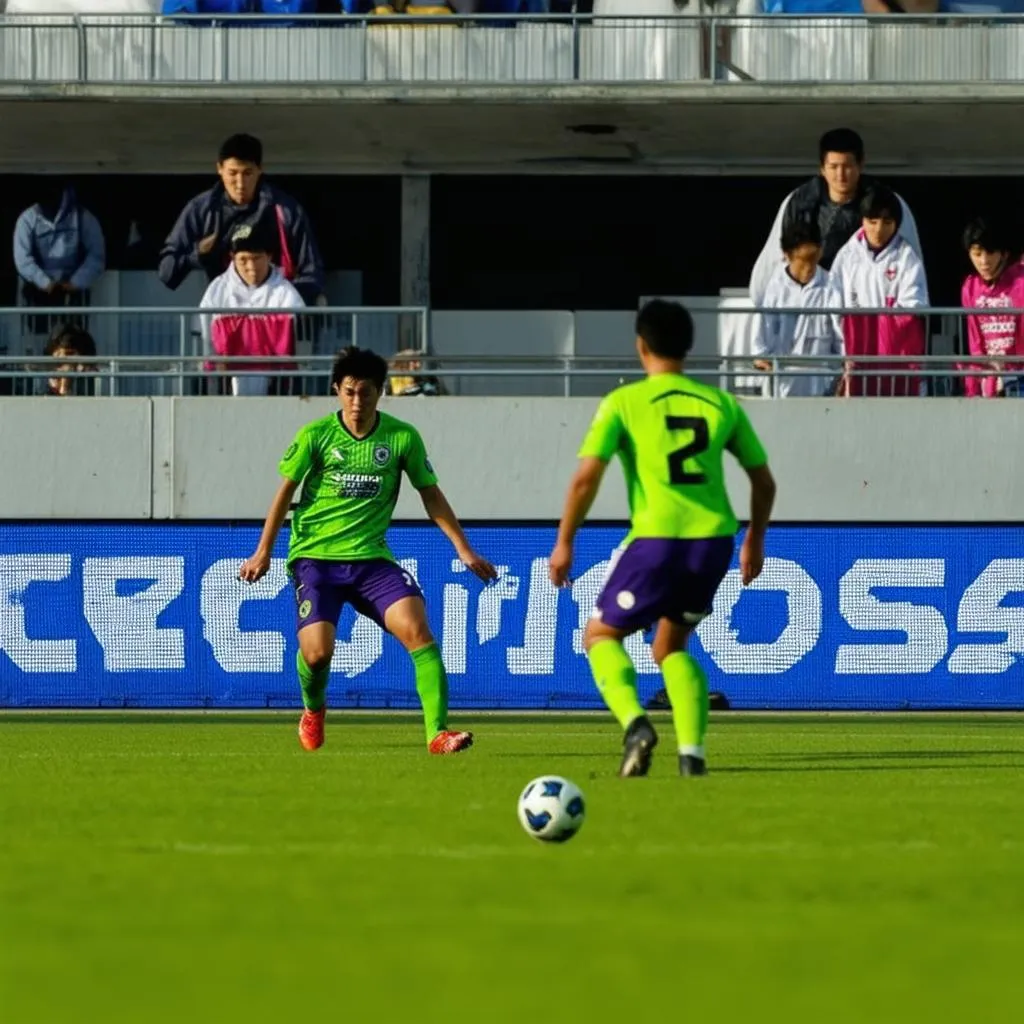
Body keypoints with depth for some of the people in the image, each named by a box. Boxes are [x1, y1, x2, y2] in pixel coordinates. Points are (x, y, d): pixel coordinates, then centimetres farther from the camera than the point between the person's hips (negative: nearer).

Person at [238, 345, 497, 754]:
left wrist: (464, 550, 8)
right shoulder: (315, 436, -3)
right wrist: (263, 551, 10)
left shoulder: (403, 437, 0)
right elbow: (286, 490, 8)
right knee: (317, 651, -17)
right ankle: (313, 710, 20)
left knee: (416, 629, -22)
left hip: (371, 558, 1)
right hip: (315, 556, -1)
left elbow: (431, 495, 11)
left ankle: (438, 732, -25)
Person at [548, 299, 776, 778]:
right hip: (714, 540, 4)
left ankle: (634, 722, -12)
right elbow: (763, 481, 16)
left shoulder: (624, 402, 0)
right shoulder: (721, 404, 11)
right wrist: (754, 541, 31)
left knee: (601, 634, 15)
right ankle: (692, 752, 6)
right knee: (672, 645, 24)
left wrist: (564, 543, 2)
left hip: (656, 539, -4)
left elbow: (586, 477, -8)